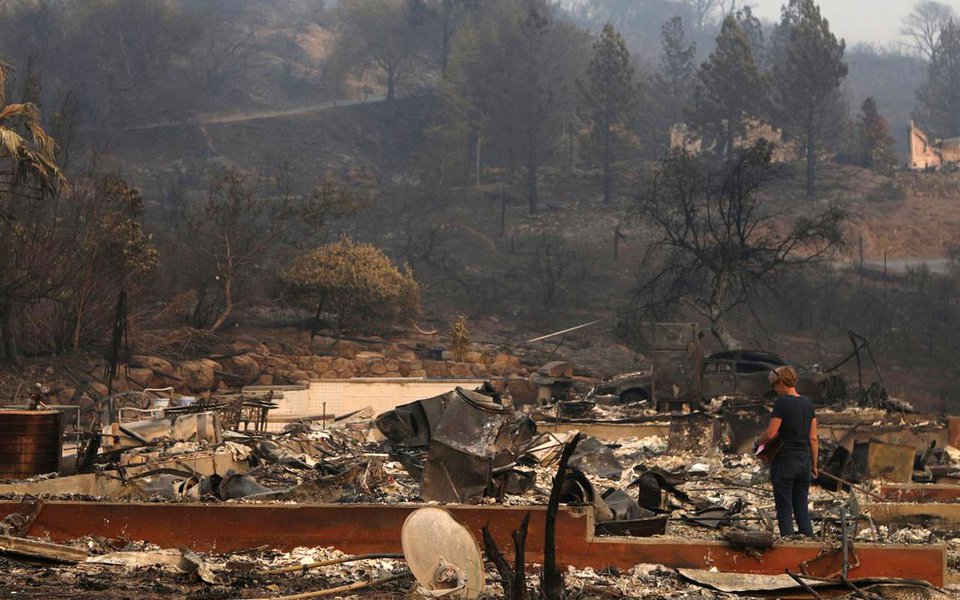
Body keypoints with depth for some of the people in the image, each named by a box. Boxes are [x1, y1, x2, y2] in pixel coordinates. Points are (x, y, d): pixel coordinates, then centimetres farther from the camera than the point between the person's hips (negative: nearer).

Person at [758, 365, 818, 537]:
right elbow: (813, 438, 8)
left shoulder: (782, 403, -12)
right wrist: (814, 465, 14)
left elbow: (770, 433, -16)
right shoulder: (808, 403, 7)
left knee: (784, 510, 3)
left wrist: (760, 441, 5)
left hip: (784, 463, -6)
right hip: (804, 462, 6)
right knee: (802, 509, 12)